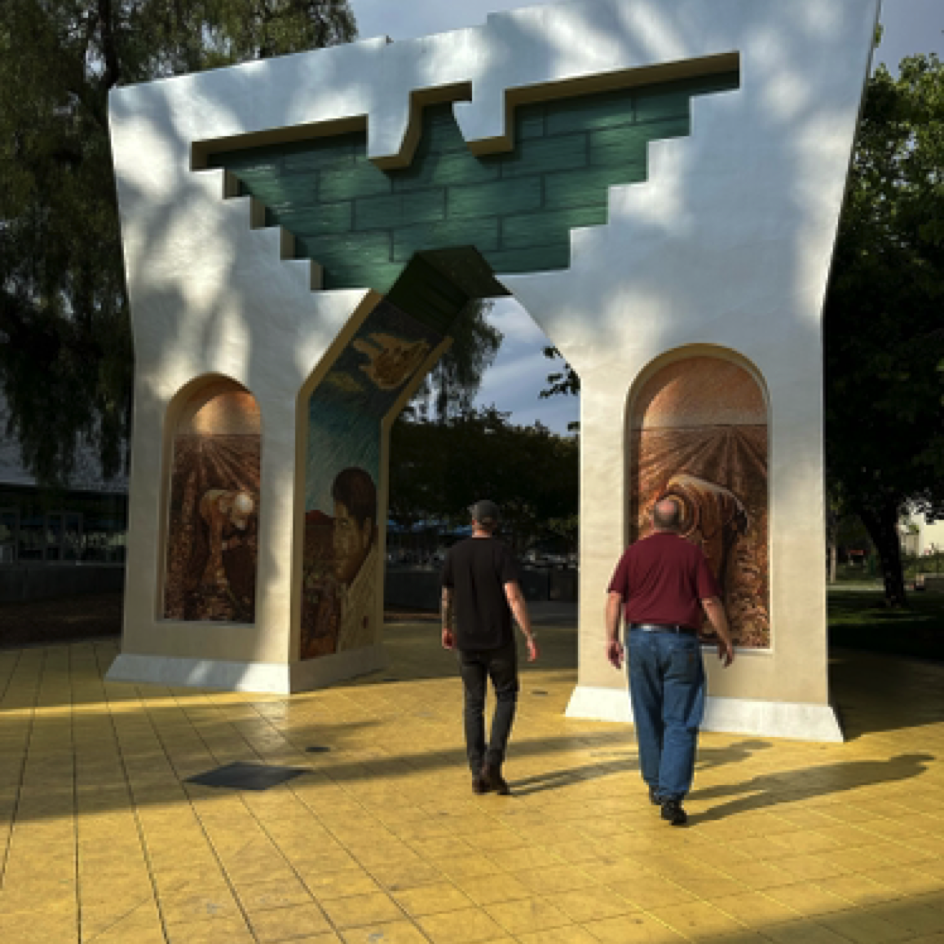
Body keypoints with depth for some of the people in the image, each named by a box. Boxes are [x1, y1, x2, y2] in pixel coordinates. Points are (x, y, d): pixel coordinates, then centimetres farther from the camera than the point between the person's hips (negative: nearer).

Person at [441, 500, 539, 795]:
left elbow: (447, 597, 11)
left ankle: (478, 775, 10)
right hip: (498, 640, -3)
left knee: (473, 704, 11)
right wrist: (530, 637, -17)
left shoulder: (454, 554, 2)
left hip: (466, 641, 3)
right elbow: (514, 597, -19)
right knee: (506, 697, 13)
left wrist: (446, 628, 27)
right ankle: (492, 763, -1)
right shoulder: (502, 553, -9)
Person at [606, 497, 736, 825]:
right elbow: (710, 601, -1)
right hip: (680, 642, -2)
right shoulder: (692, 553, 1)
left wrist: (611, 638, 5)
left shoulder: (634, 552, 5)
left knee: (648, 719, 15)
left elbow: (615, 597, 0)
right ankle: (672, 796, -7)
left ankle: (656, 786, 28)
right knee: (680, 724, 1)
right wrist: (725, 639, 9)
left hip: (641, 639, 2)